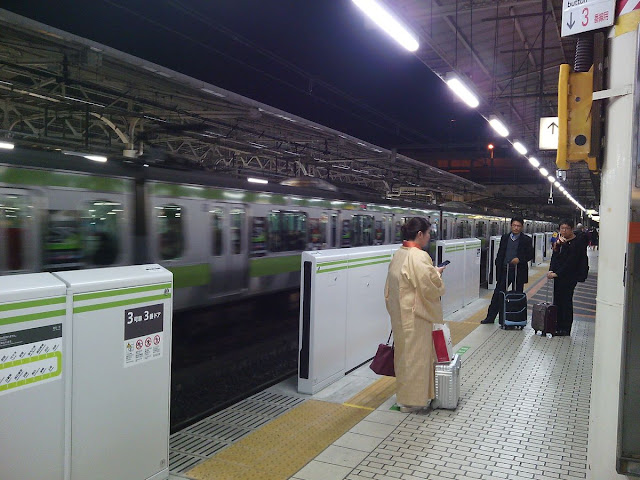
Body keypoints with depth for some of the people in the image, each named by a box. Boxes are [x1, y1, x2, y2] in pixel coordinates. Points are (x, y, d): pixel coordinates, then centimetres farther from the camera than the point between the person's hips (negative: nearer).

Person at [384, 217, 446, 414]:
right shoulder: (419, 256, -22)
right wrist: (437, 273, -4)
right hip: (415, 316, -9)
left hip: (400, 314, 9)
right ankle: (413, 400, 16)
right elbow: (431, 287, -20)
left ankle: (405, 393, 33)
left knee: (405, 352, 19)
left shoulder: (398, 254, 6)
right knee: (416, 354, 4)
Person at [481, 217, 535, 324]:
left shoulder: (526, 240, 0)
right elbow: (500, 254, 11)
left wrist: (520, 259, -17)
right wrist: (498, 267, 4)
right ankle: (490, 317, 9)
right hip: (504, 270, 2)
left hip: (519, 272, -2)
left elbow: (531, 254, -2)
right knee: (498, 293, 3)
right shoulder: (505, 237, 8)